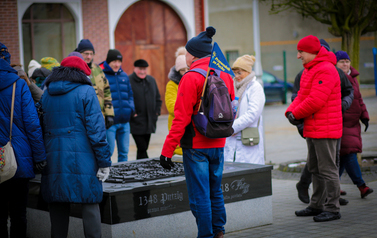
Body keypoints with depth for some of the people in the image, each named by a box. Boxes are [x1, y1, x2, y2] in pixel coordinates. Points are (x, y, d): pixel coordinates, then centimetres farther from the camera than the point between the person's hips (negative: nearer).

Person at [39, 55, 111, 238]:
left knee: (58, 206, 9)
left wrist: (42, 160, 18)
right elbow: (96, 129, -9)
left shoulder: (46, 95, 13)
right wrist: (104, 161, -7)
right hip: (82, 159, -4)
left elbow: (42, 129, 14)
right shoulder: (86, 92, -3)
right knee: (90, 204, 0)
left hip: (53, 159, 5)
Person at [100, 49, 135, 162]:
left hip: (124, 121, 6)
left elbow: (130, 94, 23)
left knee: (124, 152, 11)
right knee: (108, 152, -4)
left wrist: (131, 108, 5)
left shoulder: (124, 75, 15)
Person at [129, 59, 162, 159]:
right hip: (136, 124, -6)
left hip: (149, 123, 7)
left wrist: (157, 112, 11)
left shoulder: (151, 80, 14)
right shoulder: (128, 81, -8)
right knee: (142, 149, -11)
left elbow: (158, 98, 22)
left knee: (143, 148, 13)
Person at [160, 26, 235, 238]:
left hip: (196, 145, -7)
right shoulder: (225, 75, 7)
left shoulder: (192, 78, -14)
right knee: (215, 191, 18)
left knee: (200, 196, 0)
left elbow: (181, 118, -17)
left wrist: (167, 150, -14)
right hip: (218, 143, 7)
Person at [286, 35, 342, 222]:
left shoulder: (326, 70, -17)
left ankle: (332, 209, 1)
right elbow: (302, 96, 18)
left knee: (327, 169, -5)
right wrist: (291, 111, -1)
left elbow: (315, 101, -24)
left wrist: (296, 114, -11)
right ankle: (317, 205, 24)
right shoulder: (309, 70, 17)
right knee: (314, 168, 15)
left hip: (325, 129, -10)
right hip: (312, 129, 10)